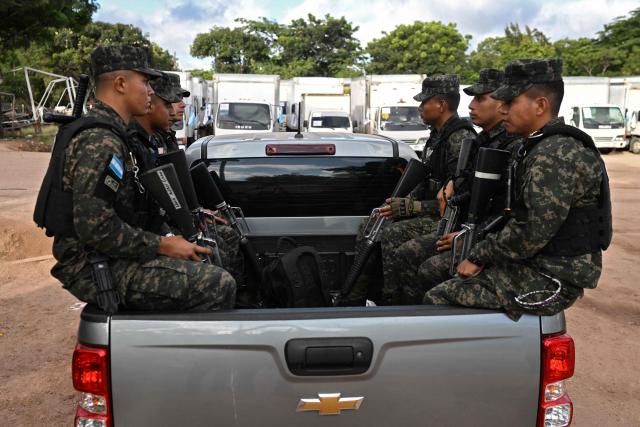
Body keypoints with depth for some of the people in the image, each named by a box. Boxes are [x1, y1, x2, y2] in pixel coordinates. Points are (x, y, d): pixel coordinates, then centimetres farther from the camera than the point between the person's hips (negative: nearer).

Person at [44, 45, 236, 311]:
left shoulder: (111, 134, 14)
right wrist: (162, 245, -18)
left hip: (113, 258, 11)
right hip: (99, 269, -10)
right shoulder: (99, 142, -19)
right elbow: (95, 227, -26)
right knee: (219, 285, -20)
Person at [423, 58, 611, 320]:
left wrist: (479, 255, -14)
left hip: (551, 281, -10)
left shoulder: (555, 155, -20)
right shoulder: (542, 148, 14)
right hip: (538, 266, 10)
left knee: (437, 298, -16)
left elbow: (533, 233, -26)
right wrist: (483, 250, 7)